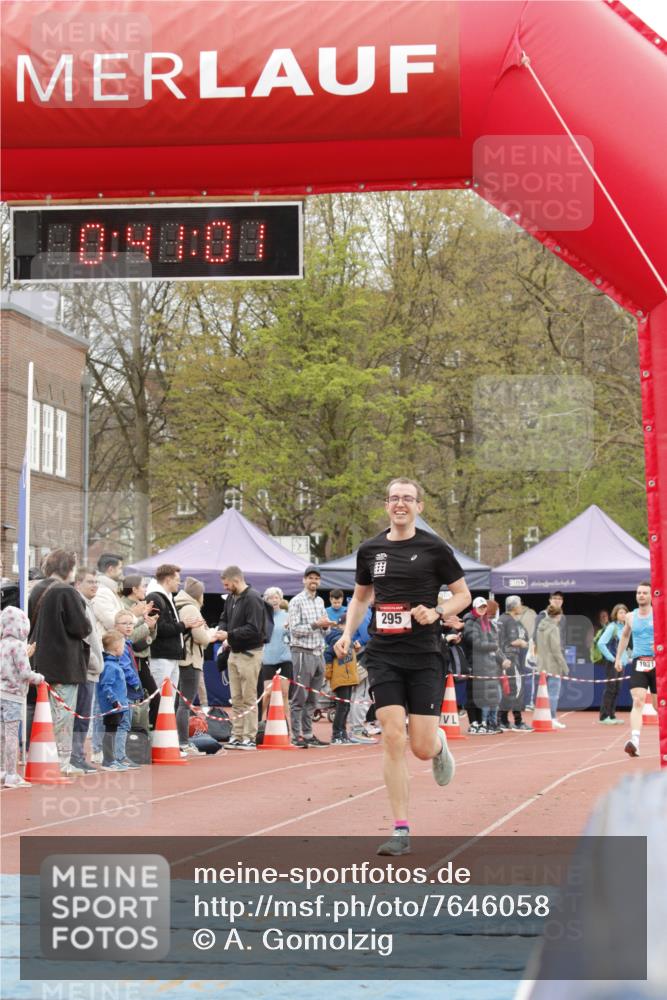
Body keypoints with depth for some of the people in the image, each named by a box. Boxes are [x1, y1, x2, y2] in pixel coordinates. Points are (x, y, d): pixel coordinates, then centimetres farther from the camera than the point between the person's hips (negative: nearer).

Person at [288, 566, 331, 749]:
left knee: (312, 699, 9)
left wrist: (326, 625, 1)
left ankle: (308, 735, 13)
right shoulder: (297, 602, -5)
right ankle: (297, 736, -4)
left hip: (319, 653, 7)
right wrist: (315, 625, -17)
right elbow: (295, 629, -11)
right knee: (299, 698, -5)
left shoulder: (320, 601, 17)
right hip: (303, 653, -7)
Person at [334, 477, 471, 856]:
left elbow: (464, 595, 4)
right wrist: (348, 633, 7)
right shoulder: (370, 550, 8)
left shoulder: (434, 548, -2)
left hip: (425, 657, -2)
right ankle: (402, 831, -3)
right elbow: (360, 597, 22)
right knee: (393, 740, -8)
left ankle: (439, 744, 36)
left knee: (422, 747, -4)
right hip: (383, 655, 2)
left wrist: (437, 612, -14)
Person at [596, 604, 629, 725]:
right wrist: (611, 657, -17)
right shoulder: (612, 627, -11)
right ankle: (604, 716, -4)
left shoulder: (623, 628, 12)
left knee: (616, 689, 8)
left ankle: (611, 715, 14)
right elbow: (601, 643, -19)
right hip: (612, 663, -8)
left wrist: (628, 657, 12)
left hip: (621, 662, 8)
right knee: (610, 688, -8)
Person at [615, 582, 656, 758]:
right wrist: (618, 658, 25)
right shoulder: (631, 617, 10)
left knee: (659, 705, 8)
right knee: (637, 702, -16)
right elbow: (624, 636, 27)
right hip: (638, 663, 1)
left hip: (657, 663, -1)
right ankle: (634, 743, -29)